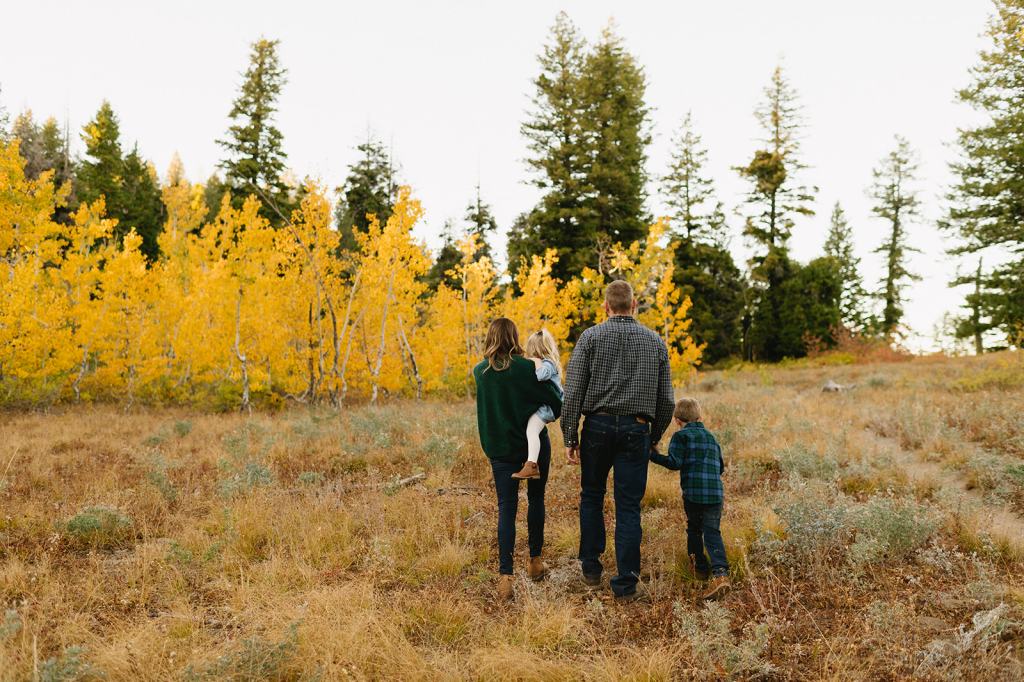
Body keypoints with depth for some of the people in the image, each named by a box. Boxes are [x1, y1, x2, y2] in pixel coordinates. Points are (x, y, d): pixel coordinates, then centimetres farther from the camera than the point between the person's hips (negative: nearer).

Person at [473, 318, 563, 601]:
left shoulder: (480, 372, -4)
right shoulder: (527, 368, -16)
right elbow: (557, 405, -13)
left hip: (500, 449, 2)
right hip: (534, 444, -2)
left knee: (506, 508, 3)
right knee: (536, 499, 19)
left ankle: (505, 575, -9)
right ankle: (535, 561, 29)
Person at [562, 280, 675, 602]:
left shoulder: (590, 337, 0)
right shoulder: (655, 342, 7)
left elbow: (573, 391, -7)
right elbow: (666, 400, 8)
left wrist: (570, 437, -3)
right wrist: (654, 438, 20)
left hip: (598, 426, -1)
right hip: (637, 430, 1)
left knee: (592, 496, 18)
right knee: (629, 507, 5)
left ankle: (591, 567, 24)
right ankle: (626, 584, 7)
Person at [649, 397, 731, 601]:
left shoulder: (681, 436, 1)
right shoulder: (711, 437, 20)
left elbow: (675, 463, -11)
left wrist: (653, 455, -5)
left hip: (693, 492, -4)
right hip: (716, 493, 4)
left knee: (694, 530, 17)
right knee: (713, 533, 2)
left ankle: (700, 568, 27)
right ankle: (720, 573, -16)